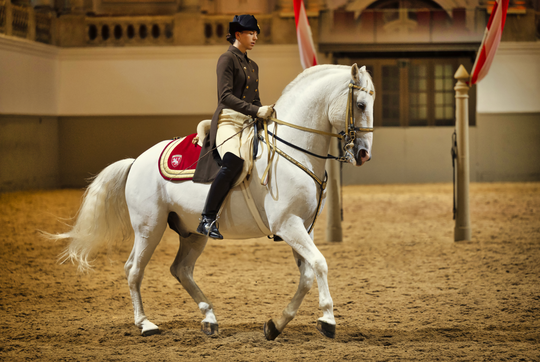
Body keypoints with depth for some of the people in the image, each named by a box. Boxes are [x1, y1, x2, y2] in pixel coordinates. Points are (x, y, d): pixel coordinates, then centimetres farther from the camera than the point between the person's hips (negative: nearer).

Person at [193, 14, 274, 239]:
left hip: (249, 123, 9)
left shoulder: (253, 66, 24)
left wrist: (265, 112, 7)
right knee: (233, 162, -35)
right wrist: (255, 110, -21)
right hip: (228, 121, -9)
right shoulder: (227, 59, -2)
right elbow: (226, 96, -13)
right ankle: (207, 219, -35)